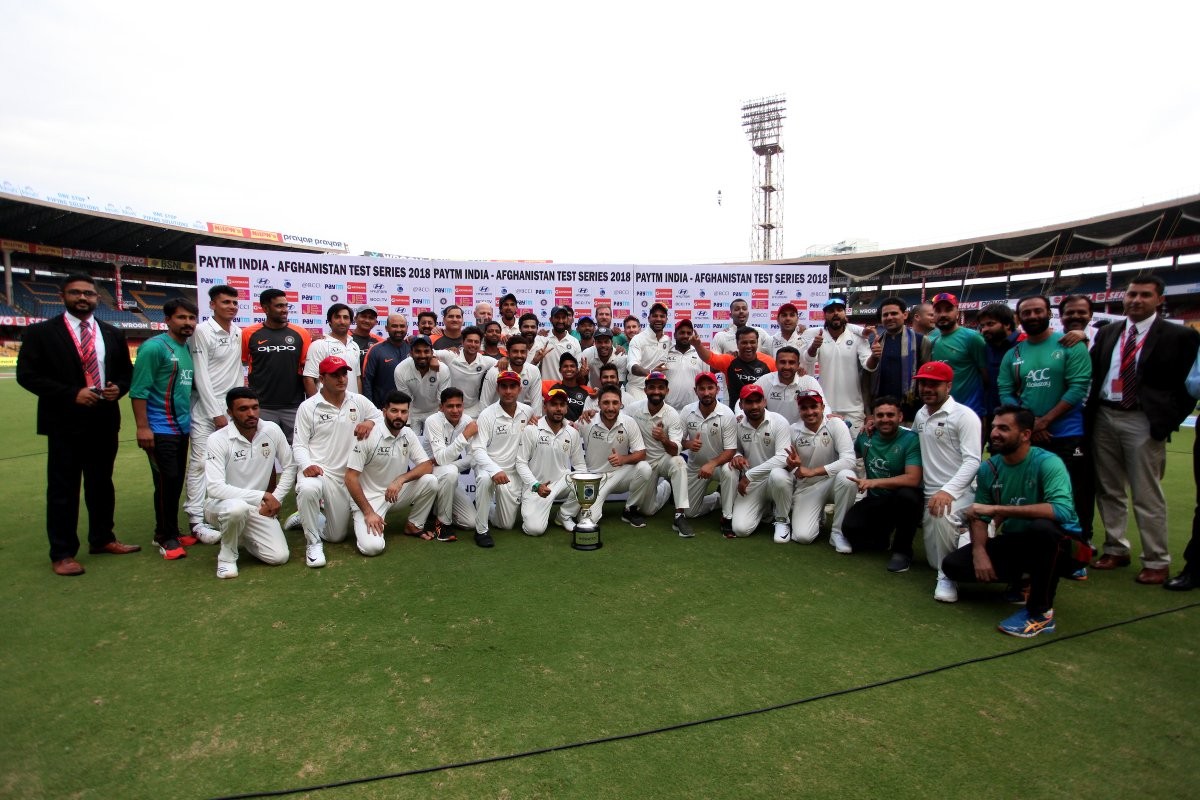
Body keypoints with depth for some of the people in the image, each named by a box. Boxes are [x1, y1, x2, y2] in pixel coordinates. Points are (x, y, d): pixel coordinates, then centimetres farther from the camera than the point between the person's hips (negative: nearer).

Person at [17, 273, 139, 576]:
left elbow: (126, 370, 16)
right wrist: (71, 394, -18)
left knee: (102, 483, 15)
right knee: (63, 489, 3)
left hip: (104, 422, 4)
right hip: (65, 423, -4)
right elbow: (27, 374, -8)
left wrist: (118, 387, -6)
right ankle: (62, 554, 12)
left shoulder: (112, 334, 9)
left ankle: (102, 539, 29)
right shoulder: (41, 332, -3)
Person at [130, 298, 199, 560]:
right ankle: (164, 537, 11)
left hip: (182, 428, 7)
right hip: (161, 430, -7)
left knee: (177, 482, 12)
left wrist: (190, 419, 8)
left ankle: (173, 532, 23)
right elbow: (139, 390, -13)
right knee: (166, 482, -2)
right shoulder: (154, 347, -10)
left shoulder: (189, 349, 11)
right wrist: (143, 427, -17)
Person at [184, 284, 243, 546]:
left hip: (232, 406, 6)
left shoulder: (239, 333, 9)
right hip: (206, 407, -6)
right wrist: (216, 413, -13)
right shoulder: (202, 331, -8)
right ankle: (196, 520, -2)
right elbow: (201, 376, -12)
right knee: (200, 463, -6)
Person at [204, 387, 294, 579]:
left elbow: (289, 467, 4)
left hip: (258, 508, 4)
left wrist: (275, 499, -9)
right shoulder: (218, 439, -18)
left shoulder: (272, 430, -7)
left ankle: (241, 536, 20)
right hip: (222, 504, -3)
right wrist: (262, 496, -30)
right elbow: (214, 487, -26)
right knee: (238, 507, -40)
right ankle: (227, 554, -9)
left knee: (280, 556, -12)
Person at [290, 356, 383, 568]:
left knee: (337, 535, 10)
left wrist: (370, 422, -15)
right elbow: (299, 444, -4)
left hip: (344, 476, 4)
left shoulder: (359, 401, 3)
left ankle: (305, 518, 41)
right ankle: (313, 542, -18)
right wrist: (306, 465, -24)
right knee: (308, 489, -42)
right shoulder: (308, 407, -4)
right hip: (317, 470, -3)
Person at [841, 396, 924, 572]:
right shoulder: (865, 436, -1)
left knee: (906, 495, -38)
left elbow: (913, 479, -27)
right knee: (850, 527, -23)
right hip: (876, 501, 3)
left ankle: (902, 550, -13)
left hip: (903, 501, -3)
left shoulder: (911, 440, -16)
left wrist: (874, 482, -33)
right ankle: (881, 538, 15)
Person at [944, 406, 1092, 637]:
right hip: (1014, 543, 5)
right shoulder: (988, 468, -5)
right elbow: (980, 517, 0)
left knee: (1042, 527, -40)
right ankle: (1025, 578, 12)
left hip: (1059, 546, -5)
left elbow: (1062, 511, -37)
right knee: (952, 564, -11)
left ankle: (1041, 612, -19)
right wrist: (979, 551, -18)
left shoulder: (1047, 462, -21)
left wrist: (997, 509, -37)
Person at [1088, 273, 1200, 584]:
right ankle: (1115, 549, 26)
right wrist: (1089, 412, 3)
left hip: (1144, 422, -4)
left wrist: (1167, 422, -8)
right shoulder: (1107, 333, 12)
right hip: (1104, 417, 5)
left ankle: (1157, 561, 12)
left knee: (1147, 496, 0)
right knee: (1108, 490, 13)